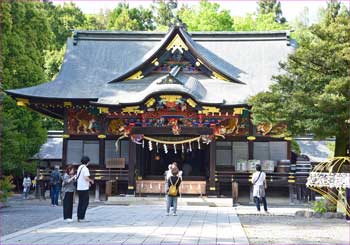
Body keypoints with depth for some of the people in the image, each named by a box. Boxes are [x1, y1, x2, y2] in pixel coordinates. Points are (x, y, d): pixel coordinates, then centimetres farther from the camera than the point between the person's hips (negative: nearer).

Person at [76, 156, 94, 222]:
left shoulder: (79, 167, 13)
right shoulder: (85, 168, -14)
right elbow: (86, 178, -23)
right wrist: (91, 181, -2)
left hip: (79, 188, 9)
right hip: (84, 188, -9)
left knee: (80, 202, 13)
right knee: (85, 203, -3)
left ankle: (79, 217, 15)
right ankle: (81, 218, -5)